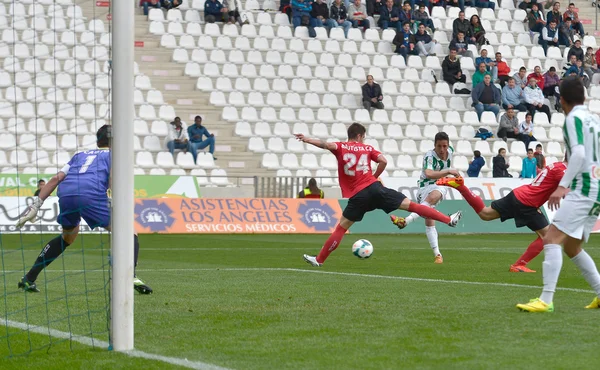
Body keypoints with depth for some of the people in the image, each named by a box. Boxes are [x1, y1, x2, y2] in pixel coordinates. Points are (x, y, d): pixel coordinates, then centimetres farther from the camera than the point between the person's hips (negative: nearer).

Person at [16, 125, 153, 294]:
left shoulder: (79, 155, 34)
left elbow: (56, 179, 22)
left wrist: (36, 205, 18)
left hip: (65, 194, 5)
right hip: (91, 195, -5)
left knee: (68, 236, 32)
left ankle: (29, 279, 30)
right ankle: (131, 278, -17)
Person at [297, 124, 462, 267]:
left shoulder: (341, 147, 6)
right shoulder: (367, 148, 12)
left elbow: (327, 145, -15)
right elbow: (383, 161, 1)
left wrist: (307, 140, -21)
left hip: (357, 196, -1)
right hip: (374, 188, 1)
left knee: (341, 227, 9)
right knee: (411, 205, 2)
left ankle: (319, 259, 11)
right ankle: (449, 220, 2)